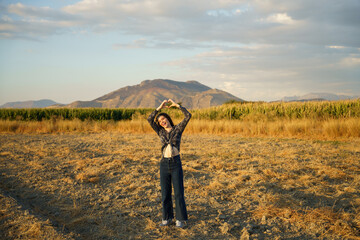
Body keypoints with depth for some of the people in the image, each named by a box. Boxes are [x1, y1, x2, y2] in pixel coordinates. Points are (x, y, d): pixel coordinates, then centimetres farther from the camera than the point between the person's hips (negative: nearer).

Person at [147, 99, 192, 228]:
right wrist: (160, 107, -5)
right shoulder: (160, 132, 9)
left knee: (178, 192, -2)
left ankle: (180, 219, 7)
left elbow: (188, 116, -10)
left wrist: (176, 105, -7)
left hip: (176, 164, -3)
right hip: (164, 164, 3)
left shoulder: (178, 129, 3)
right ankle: (167, 218, 19)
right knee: (165, 193, 7)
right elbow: (149, 119, -3)